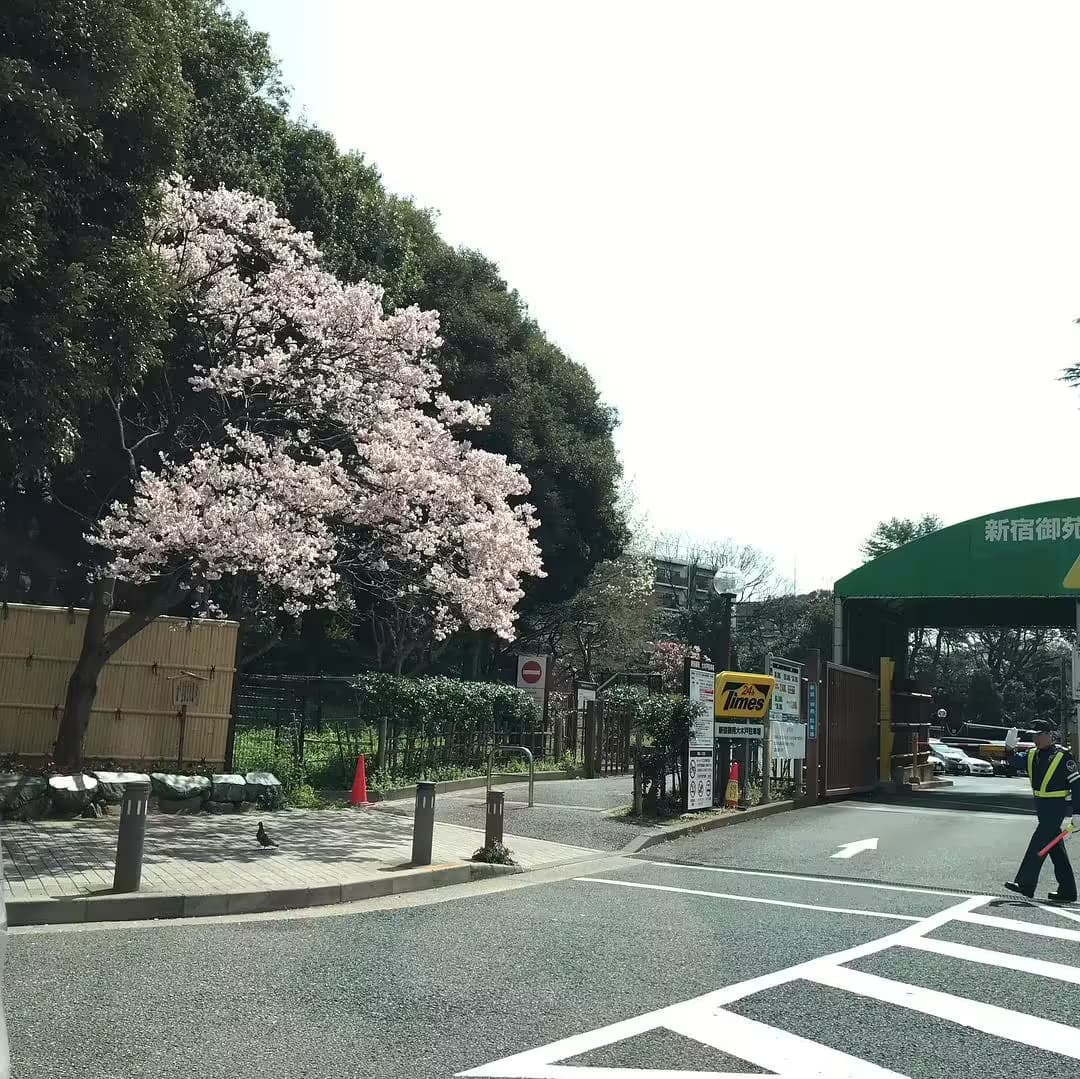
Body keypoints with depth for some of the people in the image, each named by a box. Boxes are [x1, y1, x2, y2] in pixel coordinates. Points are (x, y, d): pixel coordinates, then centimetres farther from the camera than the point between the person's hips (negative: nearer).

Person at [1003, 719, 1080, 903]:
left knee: (1038, 845, -9)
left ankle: (1026, 884, -7)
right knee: (1056, 850, 12)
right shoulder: (1033, 755, 10)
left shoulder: (1063, 756, -11)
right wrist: (1010, 749, -22)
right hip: (1042, 807, 8)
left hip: (1056, 807, -8)